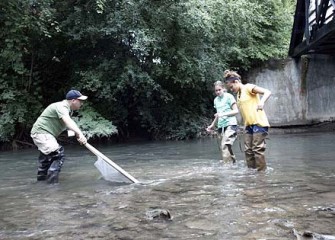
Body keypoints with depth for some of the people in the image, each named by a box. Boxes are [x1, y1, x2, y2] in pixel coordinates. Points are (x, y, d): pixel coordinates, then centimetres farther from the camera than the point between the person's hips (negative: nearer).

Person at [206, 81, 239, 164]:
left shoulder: (229, 97, -4)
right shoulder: (216, 99, 15)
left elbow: (236, 111, -8)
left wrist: (223, 114, -17)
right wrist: (212, 125, 22)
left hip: (230, 125, -7)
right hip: (221, 126, 7)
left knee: (225, 146, -18)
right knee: (225, 147, 3)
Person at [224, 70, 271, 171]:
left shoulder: (248, 87, -5)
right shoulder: (239, 94, 18)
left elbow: (267, 92, -16)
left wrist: (262, 102, -35)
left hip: (259, 123, -8)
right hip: (249, 125, 8)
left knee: (258, 149, -9)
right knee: (248, 150, 6)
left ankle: (262, 171, -2)